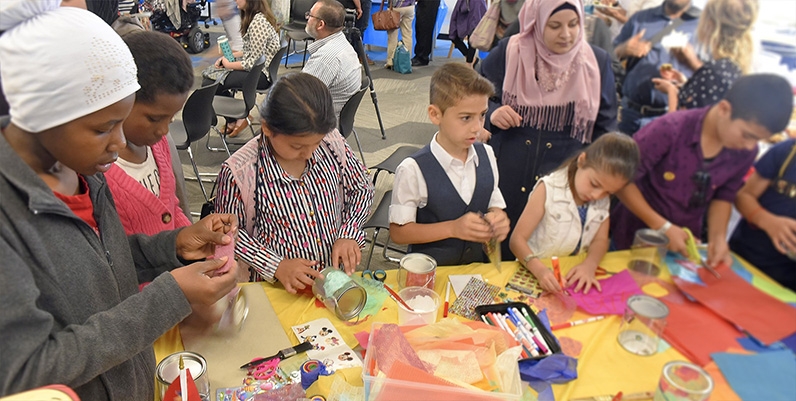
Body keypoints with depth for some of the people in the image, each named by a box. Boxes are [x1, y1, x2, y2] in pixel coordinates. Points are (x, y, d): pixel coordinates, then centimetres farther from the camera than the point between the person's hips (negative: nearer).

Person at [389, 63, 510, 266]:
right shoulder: (413, 170, -14)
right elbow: (398, 231, -9)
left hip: (478, 264, 4)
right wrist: (453, 228, -17)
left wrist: (498, 220, -9)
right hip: (429, 271, -3)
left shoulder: (487, 155, 3)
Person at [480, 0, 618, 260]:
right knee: (499, 255, 11)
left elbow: (605, 128, 7)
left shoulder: (597, 61, 0)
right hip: (507, 179, -1)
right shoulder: (508, 52, -5)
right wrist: (492, 113, -16)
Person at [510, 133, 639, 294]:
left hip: (576, 276, 5)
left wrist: (589, 265, -20)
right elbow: (517, 239, -16)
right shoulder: (548, 190, -15)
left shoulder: (603, 200, 2)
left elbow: (600, 240, 2)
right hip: (536, 274, -4)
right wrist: (539, 269, -33)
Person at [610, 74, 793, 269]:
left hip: (684, 242, 4)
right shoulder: (669, 129, -27)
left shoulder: (745, 152, -10)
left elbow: (723, 196, 4)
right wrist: (663, 227, -23)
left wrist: (717, 237, -12)